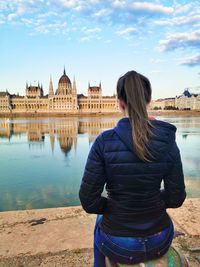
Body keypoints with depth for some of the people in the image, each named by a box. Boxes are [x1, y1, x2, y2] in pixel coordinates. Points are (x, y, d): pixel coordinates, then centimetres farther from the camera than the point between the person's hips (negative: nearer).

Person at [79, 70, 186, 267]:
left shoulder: (104, 142, -20)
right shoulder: (167, 140, -13)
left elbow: (89, 201, -16)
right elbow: (176, 198, -7)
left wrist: (111, 205, 4)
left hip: (119, 246, -2)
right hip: (160, 242, 2)